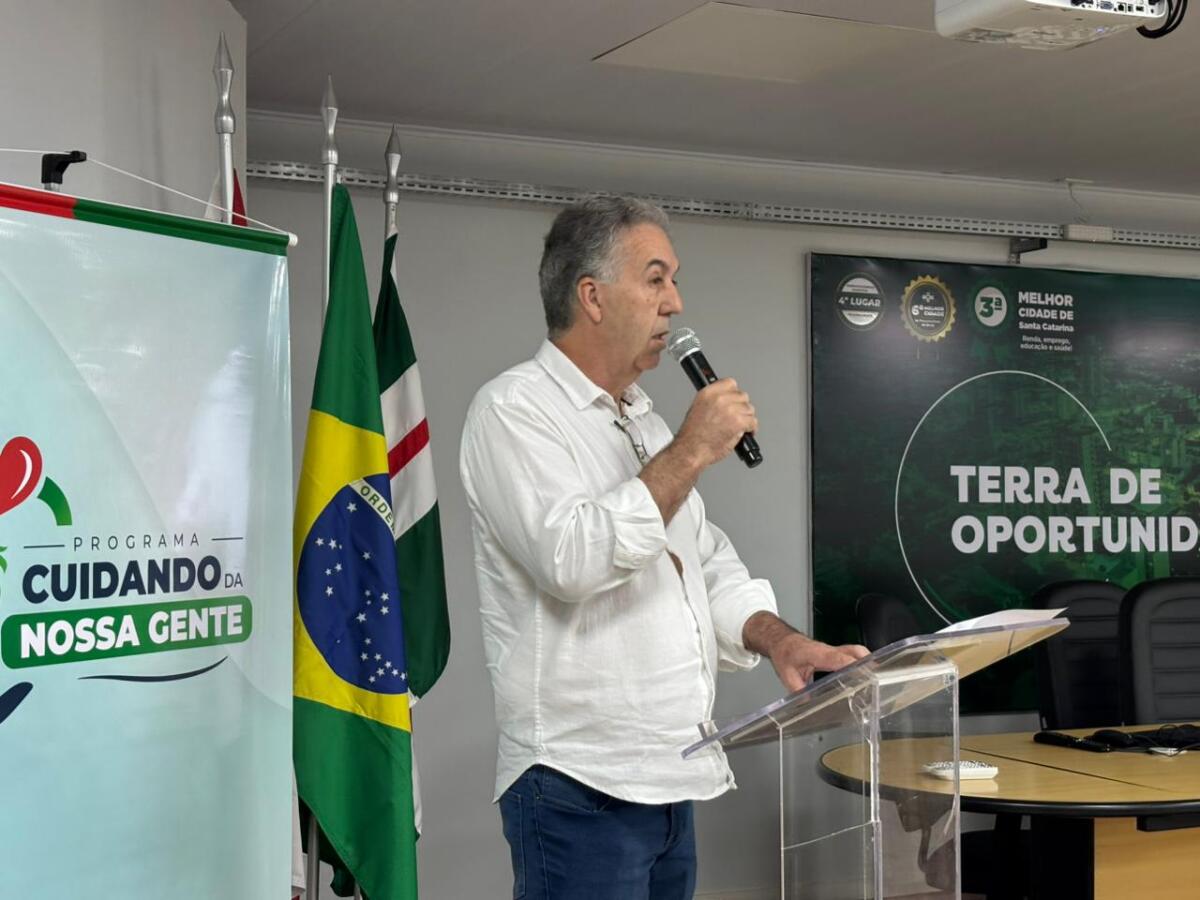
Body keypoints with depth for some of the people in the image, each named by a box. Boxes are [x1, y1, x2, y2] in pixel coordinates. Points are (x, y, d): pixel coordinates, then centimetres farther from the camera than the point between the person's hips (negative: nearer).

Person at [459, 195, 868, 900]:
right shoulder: (514, 410, -9)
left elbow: (711, 565, 20)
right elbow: (571, 560, -23)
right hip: (581, 786, -8)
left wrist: (778, 638, 0)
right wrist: (691, 452, -17)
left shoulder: (645, 423, 17)